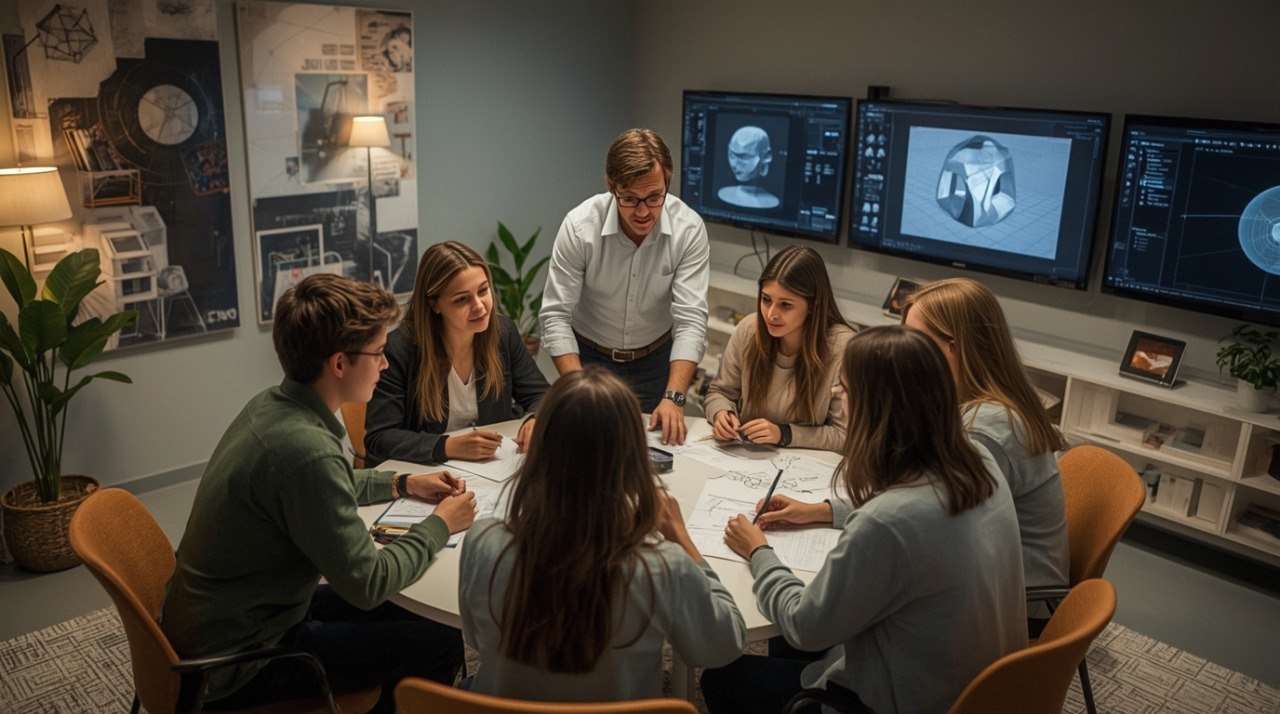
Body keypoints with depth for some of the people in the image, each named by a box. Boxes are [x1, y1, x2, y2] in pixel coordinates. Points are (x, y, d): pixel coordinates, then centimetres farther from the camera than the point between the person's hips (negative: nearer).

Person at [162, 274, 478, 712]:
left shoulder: (269, 406, -2)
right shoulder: (305, 448, -31)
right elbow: (366, 584, -24)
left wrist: (402, 485, 10)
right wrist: (441, 525, -10)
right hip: (235, 668, -9)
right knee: (442, 645, -9)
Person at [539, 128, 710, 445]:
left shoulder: (689, 229, -21)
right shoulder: (579, 226, -24)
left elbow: (691, 320, -21)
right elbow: (556, 316, -20)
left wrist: (674, 397, -33)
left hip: (656, 358, 1)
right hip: (588, 356, -1)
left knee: (662, 438, -3)